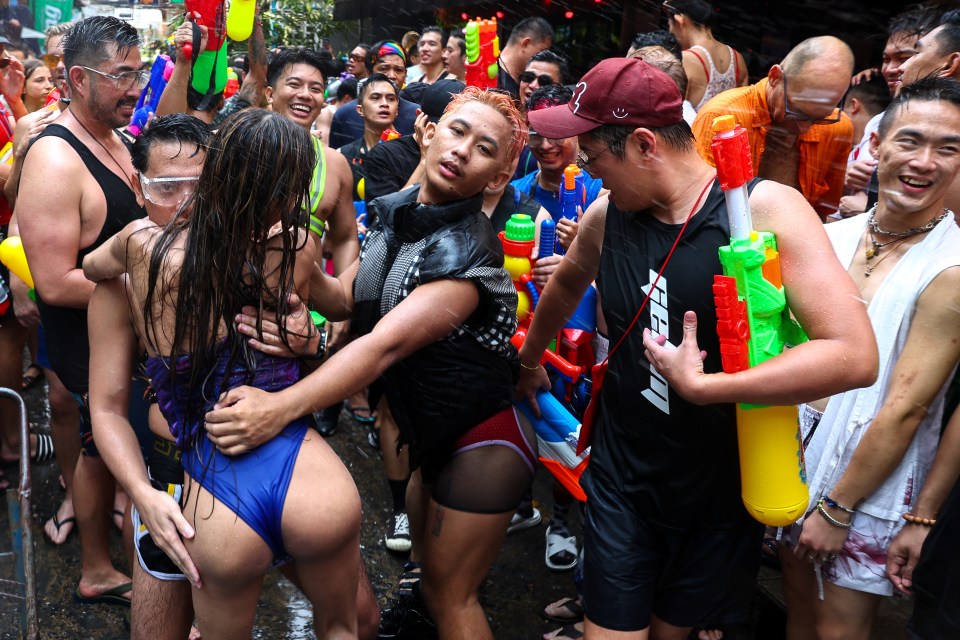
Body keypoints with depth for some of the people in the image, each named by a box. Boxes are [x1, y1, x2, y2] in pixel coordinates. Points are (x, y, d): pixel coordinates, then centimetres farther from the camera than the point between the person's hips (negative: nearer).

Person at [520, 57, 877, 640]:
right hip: (623, 482, 2)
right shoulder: (607, 214, -6)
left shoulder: (766, 209, -20)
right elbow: (566, 285, 18)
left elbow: (855, 355, -28)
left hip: (725, 489, -2)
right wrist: (528, 362, 31)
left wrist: (702, 385, -29)